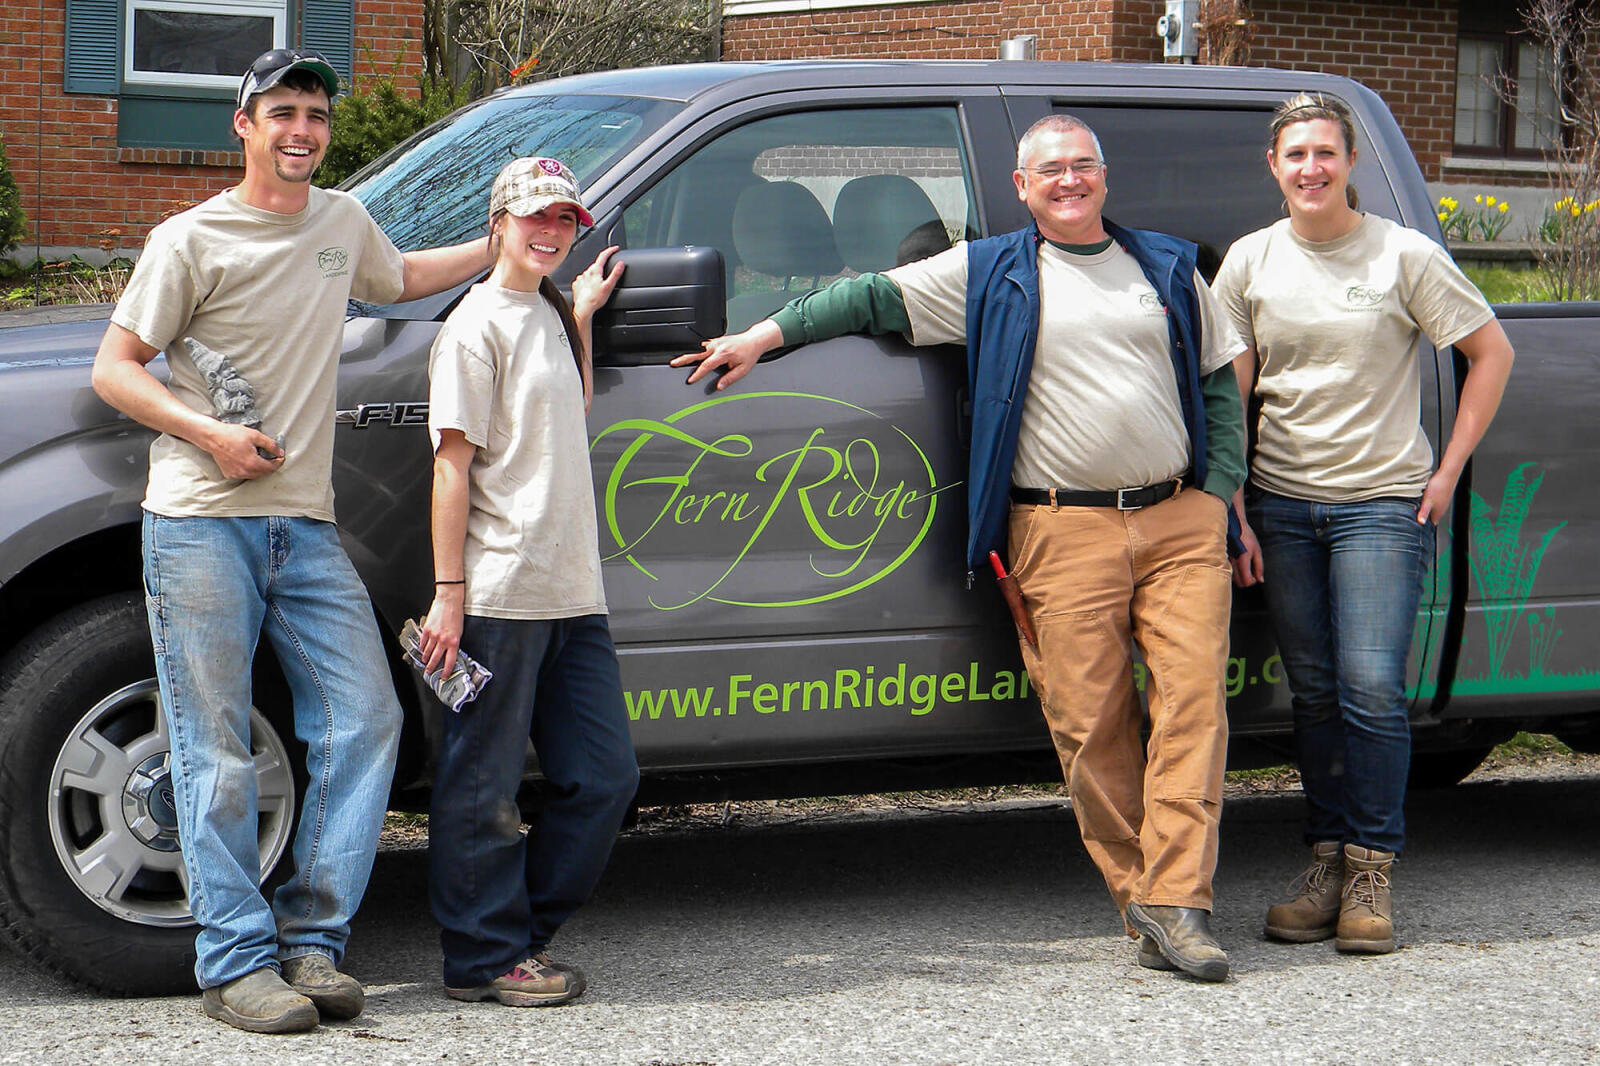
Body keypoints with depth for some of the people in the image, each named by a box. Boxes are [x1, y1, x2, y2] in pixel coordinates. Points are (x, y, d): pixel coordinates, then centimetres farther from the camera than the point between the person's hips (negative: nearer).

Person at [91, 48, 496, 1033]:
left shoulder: (343, 222, 14)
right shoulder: (193, 240, -3)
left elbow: (402, 277, 37)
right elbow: (114, 368, -3)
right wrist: (211, 435, -15)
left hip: (306, 527, 6)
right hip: (202, 524, -5)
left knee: (364, 722, -2)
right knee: (219, 753, -4)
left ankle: (313, 941, 7)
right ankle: (237, 962, 1)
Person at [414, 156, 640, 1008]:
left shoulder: (547, 314, 18)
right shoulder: (478, 323, -6)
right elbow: (453, 462, -11)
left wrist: (583, 315, 23)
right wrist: (448, 592, -17)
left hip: (571, 592, 9)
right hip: (498, 593, -9)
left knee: (604, 777, 10)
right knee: (484, 785, 0)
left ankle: (526, 932, 20)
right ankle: (486, 957, 8)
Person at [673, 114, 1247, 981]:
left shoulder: (1169, 269, 17)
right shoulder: (990, 274, 10)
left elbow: (1219, 384, 19)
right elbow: (875, 298, 9)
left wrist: (1225, 496, 10)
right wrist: (765, 334, 2)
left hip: (1181, 522, 2)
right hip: (1066, 534, -1)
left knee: (1192, 704, -10)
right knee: (1090, 723, -6)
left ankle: (1174, 907, -12)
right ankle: (1139, 898, 4)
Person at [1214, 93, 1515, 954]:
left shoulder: (1404, 257, -3)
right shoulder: (1251, 262, 5)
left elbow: (1491, 352, 3)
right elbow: (1228, 397, 7)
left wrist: (1448, 470, -1)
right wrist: (1234, 515, 1)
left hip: (1381, 503, -3)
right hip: (1281, 504, 3)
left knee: (1371, 687, -11)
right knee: (1314, 691, 5)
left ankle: (1371, 872, -2)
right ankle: (1327, 861, 13)